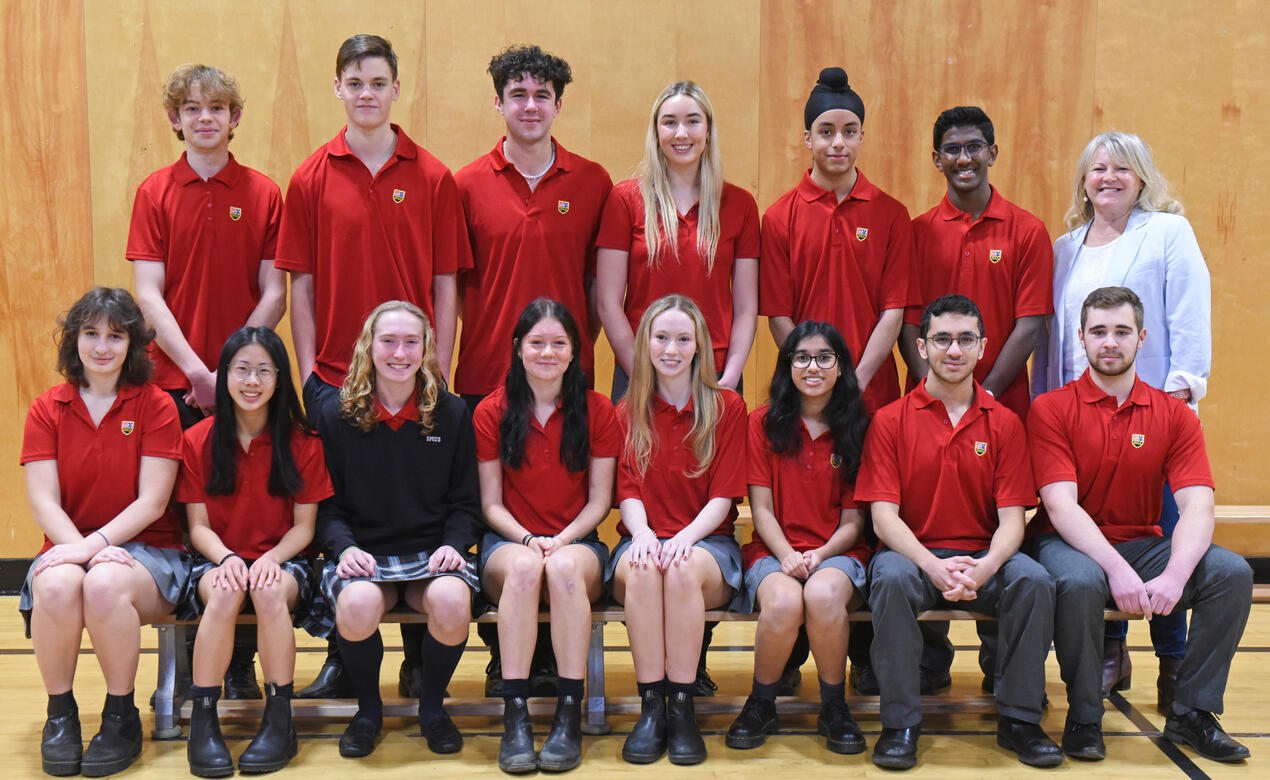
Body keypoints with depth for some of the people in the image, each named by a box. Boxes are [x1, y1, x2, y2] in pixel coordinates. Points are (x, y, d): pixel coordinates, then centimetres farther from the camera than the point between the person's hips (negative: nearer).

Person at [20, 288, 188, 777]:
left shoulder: (156, 406, 1)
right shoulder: (47, 410, 7)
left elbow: (152, 502, -6)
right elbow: (43, 503, -2)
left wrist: (99, 543, -21)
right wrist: (80, 549, -21)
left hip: (145, 550, -2)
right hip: (68, 548, 2)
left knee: (106, 584, -35)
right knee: (58, 585, -34)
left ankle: (121, 718, -13)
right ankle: (60, 714, -10)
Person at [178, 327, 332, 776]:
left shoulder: (303, 442, -1)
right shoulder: (198, 441, 1)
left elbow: (303, 526, 0)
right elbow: (199, 526, 1)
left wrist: (271, 559, -19)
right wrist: (226, 558, -20)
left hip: (281, 559, 0)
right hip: (219, 558, 1)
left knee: (270, 591, -35)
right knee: (224, 592, -35)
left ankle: (279, 719, -23)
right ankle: (202, 720, -25)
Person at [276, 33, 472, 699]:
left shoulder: (433, 178, 3)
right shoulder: (311, 179, 5)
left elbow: (445, 286, 4)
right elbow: (302, 287, 5)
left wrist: (439, 372, -2)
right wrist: (308, 373, -1)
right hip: (335, 378, 1)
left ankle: (421, 657, 16)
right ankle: (343, 655, 18)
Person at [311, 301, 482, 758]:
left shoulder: (453, 415, 8)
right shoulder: (334, 417, 6)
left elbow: (465, 502, 10)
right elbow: (325, 503, 5)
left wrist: (454, 543, -10)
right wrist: (344, 548, -13)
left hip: (432, 553, 1)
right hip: (363, 554, 0)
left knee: (453, 602, -34)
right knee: (357, 606, -35)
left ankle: (432, 706, -1)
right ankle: (368, 709, -1)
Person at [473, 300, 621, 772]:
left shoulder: (597, 410, 5)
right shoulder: (491, 412, 6)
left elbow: (599, 501, 4)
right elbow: (491, 504, 4)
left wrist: (562, 540, -13)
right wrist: (527, 539, -14)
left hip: (576, 541, 0)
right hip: (509, 541, 0)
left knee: (565, 567, -37)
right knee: (524, 567, -36)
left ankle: (569, 714, -33)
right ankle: (514, 716, -36)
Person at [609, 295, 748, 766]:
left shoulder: (728, 408, 5)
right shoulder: (629, 412, 12)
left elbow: (724, 496, -2)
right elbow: (628, 491, 4)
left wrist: (685, 537, -20)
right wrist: (642, 533, -19)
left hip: (708, 541, -1)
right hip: (644, 538, 1)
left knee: (683, 568, -37)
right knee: (641, 568, -35)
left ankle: (682, 709, -28)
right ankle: (650, 707, -30)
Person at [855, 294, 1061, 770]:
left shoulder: (1004, 424, 6)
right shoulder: (890, 421, 2)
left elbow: (1011, 519, -1)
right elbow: (883, 515, -7)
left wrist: (984, 567, -23)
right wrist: (933, 566, -24)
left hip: (983, 559, 2)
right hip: (913, 553, -2)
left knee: (1034, 580, -28)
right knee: (890, 577, -34)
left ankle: (1018, 720, -11)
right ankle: (900, 723, -20)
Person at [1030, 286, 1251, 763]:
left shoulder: (1174, 415, 3)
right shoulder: (1051, 410, -5)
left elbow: (1197, 504, -9)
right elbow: (1061, 506, -16)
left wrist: (1175, 574, -28)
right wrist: (1116, 568, -31)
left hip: (1144, 544, 4)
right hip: (1074, 544, -3)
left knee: (1232, 571, -20)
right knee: (1080, 581, -37)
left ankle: (1191, 714, -5)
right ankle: (1084, 718, -12)